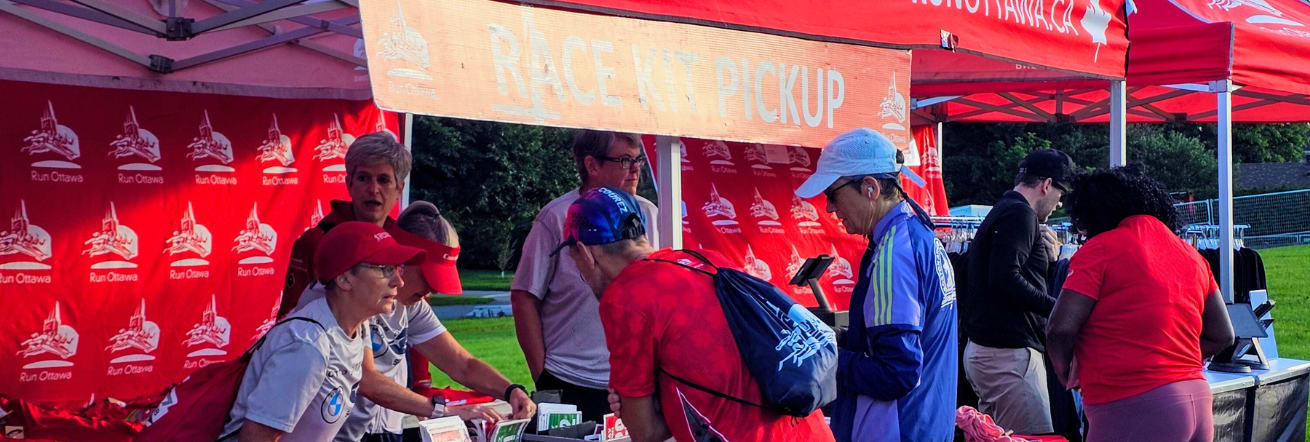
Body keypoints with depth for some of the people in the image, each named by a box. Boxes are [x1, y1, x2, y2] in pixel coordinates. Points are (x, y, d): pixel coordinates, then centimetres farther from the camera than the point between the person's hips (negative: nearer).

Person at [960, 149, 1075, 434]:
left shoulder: (1002, 211, 22)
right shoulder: (1020, 214, -11)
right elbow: (1006, 279, -23)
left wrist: (1048, 256, 14)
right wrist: (1055, 307, -18)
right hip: (1009, 352, -11)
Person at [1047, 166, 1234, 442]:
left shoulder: (1100, 247, -5)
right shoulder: (1190, 254, 16)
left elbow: (1060, 330, -11)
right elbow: (1222, 336, 18)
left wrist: (1066, 372, 7)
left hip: (1134, 408, -8)